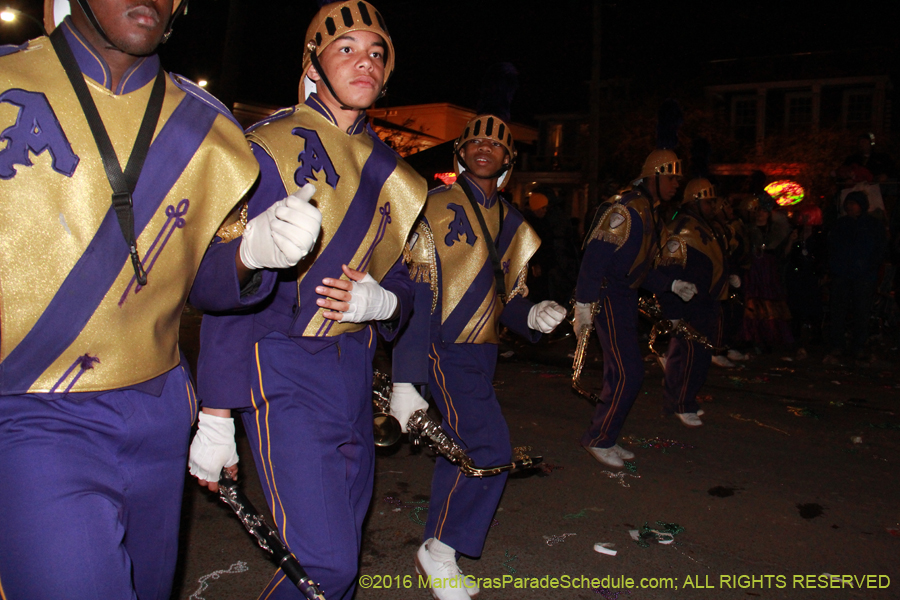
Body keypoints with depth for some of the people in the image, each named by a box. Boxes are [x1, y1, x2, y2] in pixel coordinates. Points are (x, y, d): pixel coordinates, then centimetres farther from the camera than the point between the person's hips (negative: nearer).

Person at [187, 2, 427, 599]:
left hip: (354, 366, 7)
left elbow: (400, 277, 16)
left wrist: (377, 300, -9)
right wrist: (215, 414, -13)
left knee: (344, 539, 16)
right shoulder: (269, 149, -8)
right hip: (286, 373, -6)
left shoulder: (387, 168, 11)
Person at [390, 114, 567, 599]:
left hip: (482, 353, 7)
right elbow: (415, 295, -15)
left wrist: (533, 316, -8)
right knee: (489, 447, -17)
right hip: (445, 348, -7)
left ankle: (436, 554, 28)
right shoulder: (437, 208, -9)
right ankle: (440, 551, 2)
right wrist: (405, 380, -20)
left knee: (460, 451, 12)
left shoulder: (512, 223, 13)